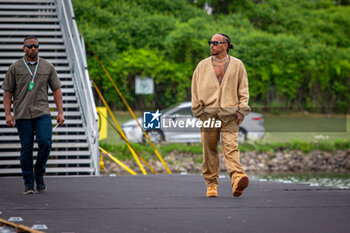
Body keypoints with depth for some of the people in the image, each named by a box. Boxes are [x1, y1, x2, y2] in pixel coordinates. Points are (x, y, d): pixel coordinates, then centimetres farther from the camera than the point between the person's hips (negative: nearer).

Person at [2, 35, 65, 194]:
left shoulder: (48, 67, 10)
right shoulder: (15, 68, 6)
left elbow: (56, 90, 13)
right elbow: (7, 92, 6)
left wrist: (60, 112, 5)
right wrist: (8, 114, -3)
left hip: (42, 113, 1)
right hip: (22, 115, -1)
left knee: (45, 143, -15)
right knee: (26, 148, -1)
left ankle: (39, 174, 8)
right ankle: (28, 184, 8)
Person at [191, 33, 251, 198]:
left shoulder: (237, 65, 11)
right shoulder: (203, 65, 14)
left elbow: (243, 90, 11)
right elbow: (196, 90, 13)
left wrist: (241, 110, 1)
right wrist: (198, 112, 4)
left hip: (230, 114, -2)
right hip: (208, 113, 2)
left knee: (231, 147, -15)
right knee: (209, 150, 3)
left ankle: (237, 180, -29)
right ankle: (211, 184, 11)